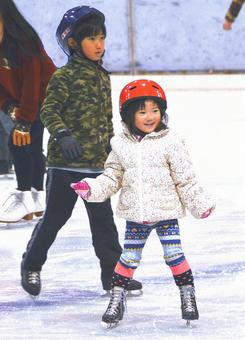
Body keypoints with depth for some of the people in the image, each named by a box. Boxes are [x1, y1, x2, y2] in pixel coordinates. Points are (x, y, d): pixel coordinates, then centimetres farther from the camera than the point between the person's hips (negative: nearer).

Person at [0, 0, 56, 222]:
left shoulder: (25, 43, -29)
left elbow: (31, 82, -32)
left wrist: (23, 122, -34)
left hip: (46, 98, -8)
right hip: (21, 102, 8)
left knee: (19, 142, -18)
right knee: (32, 146, 17)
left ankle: (23, 196, -9)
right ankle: (38, 197, 30)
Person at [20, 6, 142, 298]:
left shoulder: (103, 77, 13)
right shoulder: (64, 76, -9)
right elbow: (49, 110, -14)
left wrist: (112, 151, 21)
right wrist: (63, 135, -28)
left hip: (97, 164, 6)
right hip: (65, 163, -6)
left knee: (103, 218, 7)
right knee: (55, 216, 2)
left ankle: (113, 272, 11)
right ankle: (31, 266, 18)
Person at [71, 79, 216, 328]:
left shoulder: (169, 142, -7)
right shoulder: (121, 145, 0)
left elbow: (186, 179, -3)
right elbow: (112, 178, 7)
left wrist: (200, 204, -4)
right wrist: (92, 189, -8)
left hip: (166, 213, -2)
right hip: (135, 216, 2)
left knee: (174, 255, -2)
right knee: (128, 258, 6)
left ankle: (188, 297, 13)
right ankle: (117, 300, 18)